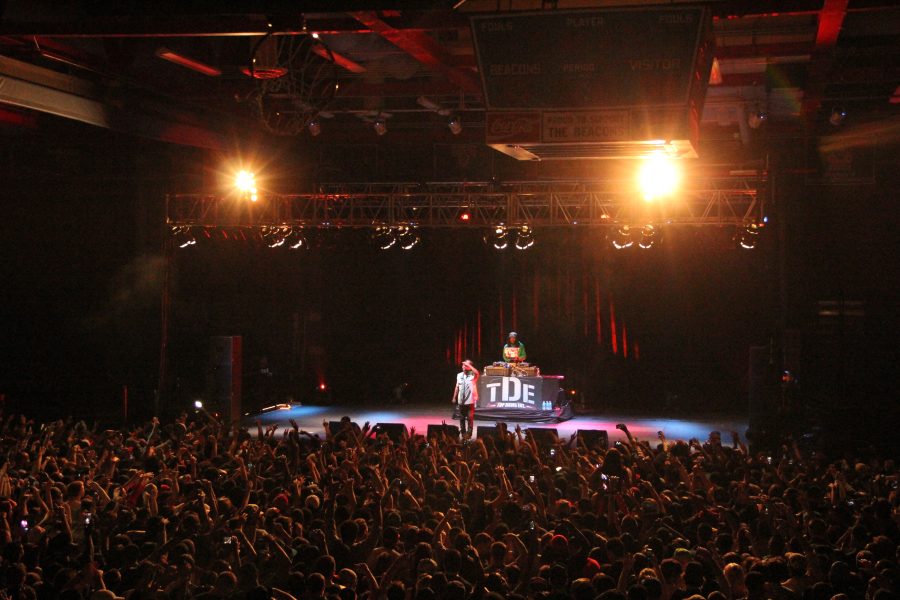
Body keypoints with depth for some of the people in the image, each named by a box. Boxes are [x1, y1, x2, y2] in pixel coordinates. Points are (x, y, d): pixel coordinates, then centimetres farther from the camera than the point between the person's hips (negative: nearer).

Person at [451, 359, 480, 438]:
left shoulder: (473, 375, -6)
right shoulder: (459, 375, 8)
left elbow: (477, 373, -31)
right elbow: (457, 387, 14)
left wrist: (468, 365, -25)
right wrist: (454, 398, 15)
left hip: (470, 401, -4)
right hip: (461, 401, 4)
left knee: (470, 418, -3)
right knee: (462, 418, 12)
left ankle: (469, 433, 5)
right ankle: (463, 433, 22)